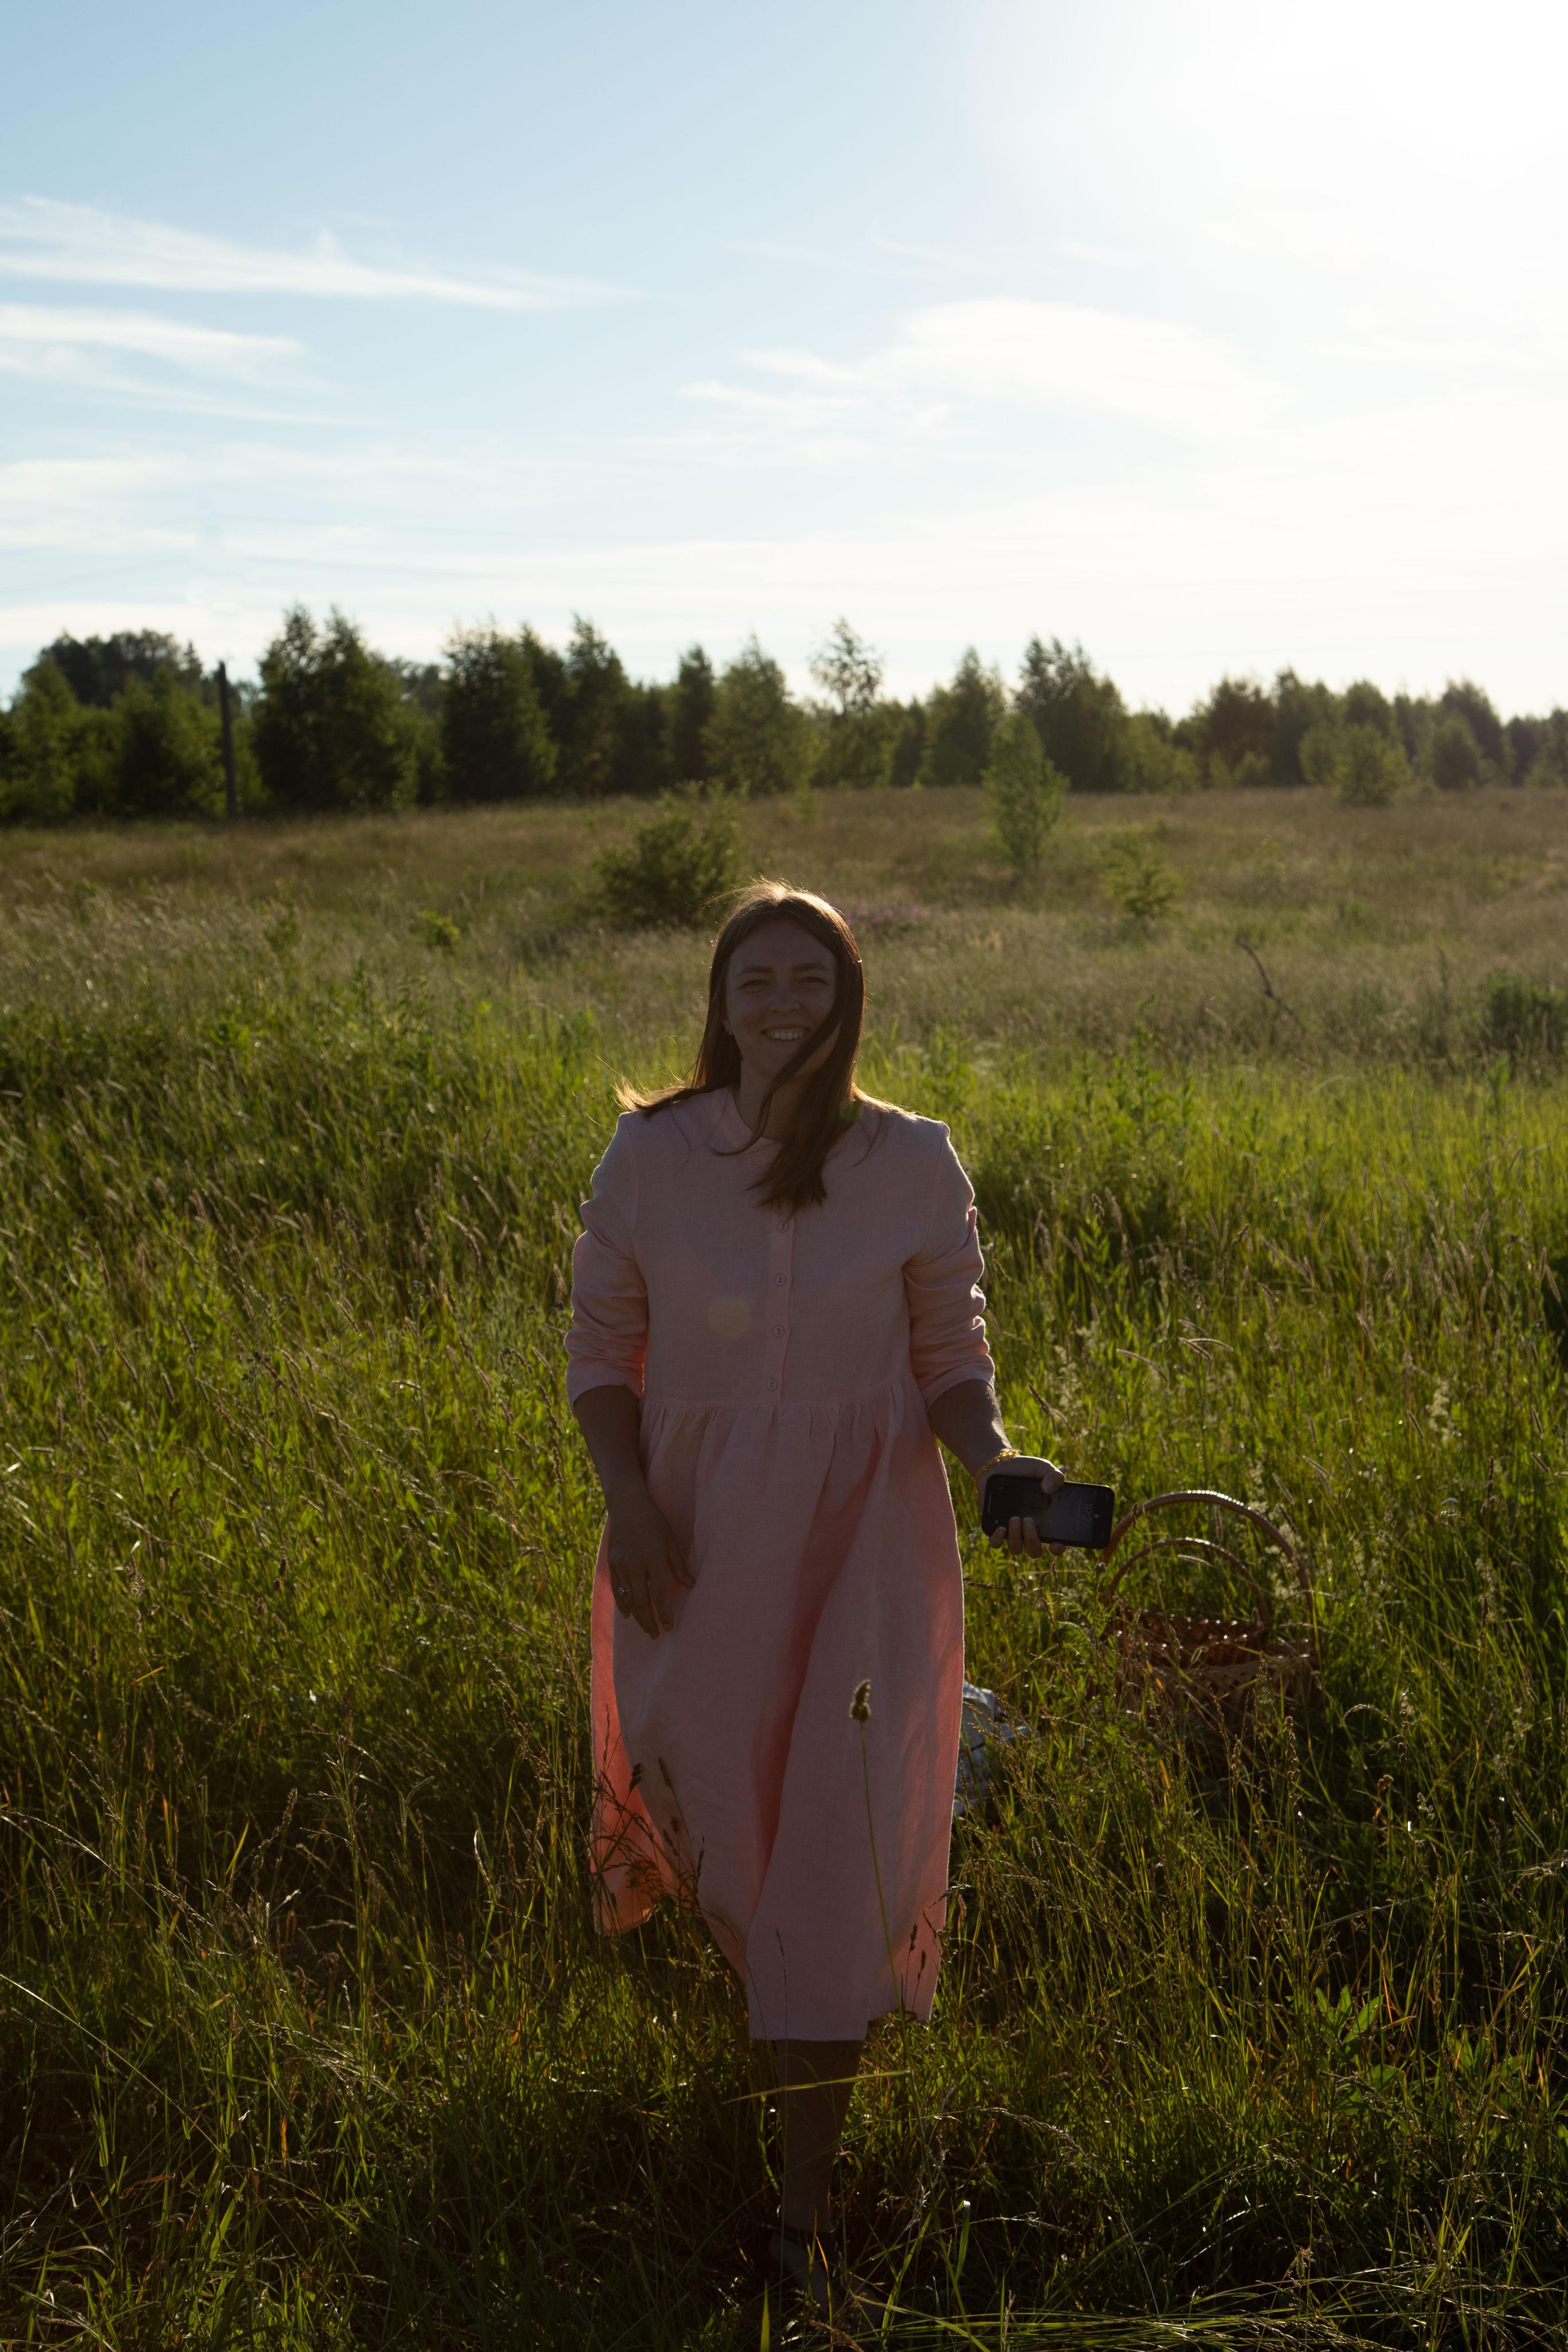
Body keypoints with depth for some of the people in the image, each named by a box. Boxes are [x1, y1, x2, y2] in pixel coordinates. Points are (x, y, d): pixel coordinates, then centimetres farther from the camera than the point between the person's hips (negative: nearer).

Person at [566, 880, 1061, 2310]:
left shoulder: (915, 1162, -3)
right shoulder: (651, 1151, -2)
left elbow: (951, 1359, 2)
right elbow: (601, 1342, 4)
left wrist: (1001, 1464, -18)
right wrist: (626, 1496, -11)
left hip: (864, 1542, -1)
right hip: (696, 1539, 1)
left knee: (839, 1850, -3)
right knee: (720, 1817, 11)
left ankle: (806, 2204, 9)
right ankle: (783, 2022, 47)